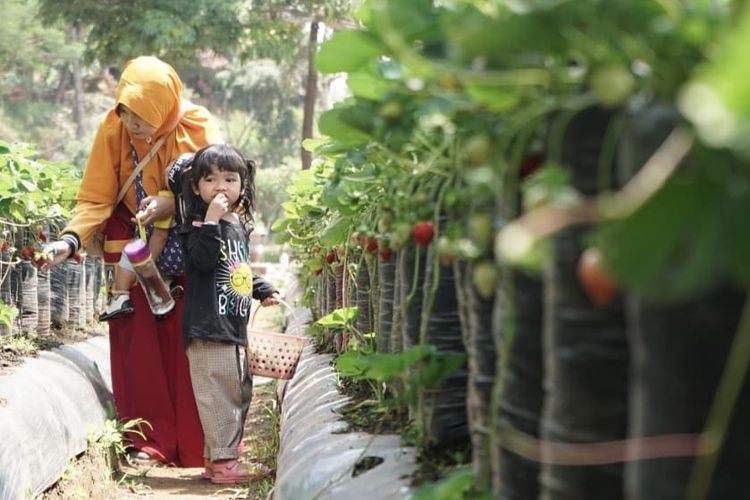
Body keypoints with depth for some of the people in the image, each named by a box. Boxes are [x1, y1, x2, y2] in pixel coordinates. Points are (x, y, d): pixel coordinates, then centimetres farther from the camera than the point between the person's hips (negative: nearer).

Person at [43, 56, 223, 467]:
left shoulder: (198, 128, -15)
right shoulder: (113, 129, -12)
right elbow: (95, 199, -10)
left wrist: (173, 205, -26)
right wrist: (71, 239, -27)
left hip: (188, 251, -1)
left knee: (189, 345, -1)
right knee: (140, 345, -3)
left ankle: (195, 445, 6)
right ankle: (150, 441, 4)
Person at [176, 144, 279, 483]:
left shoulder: (240, 225, 16)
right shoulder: (198, 225, -8)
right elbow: (203, 260, -26)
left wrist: (264, 291, 20)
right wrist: (211, 221, -28)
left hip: (235, 327, 9)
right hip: (208, 327, -9)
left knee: (240, 393, 14)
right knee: (219, 396, -9)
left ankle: (218, 456, 23)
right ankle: (222, 460, -3)